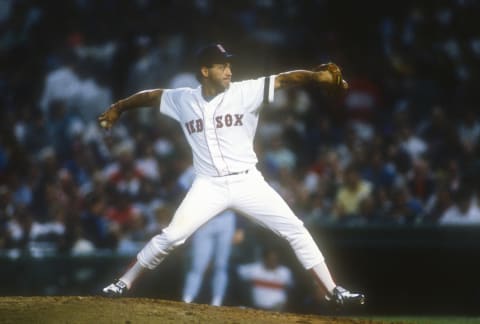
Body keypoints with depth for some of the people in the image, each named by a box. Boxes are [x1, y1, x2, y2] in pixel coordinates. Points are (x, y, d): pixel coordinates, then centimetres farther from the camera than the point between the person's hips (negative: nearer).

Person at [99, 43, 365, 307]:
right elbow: (152, 96, 19)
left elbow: (284, 79, -17)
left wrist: (317, 76, -32)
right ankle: (123, 284, 4)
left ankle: (333, 292, -1)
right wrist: (117, 108, 20)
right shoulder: (183, 100, 2)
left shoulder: (246, 92, -5)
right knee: (171, 237, -9)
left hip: (248, 183, 0)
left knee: (295, 230, -7)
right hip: (209, 187, 0)